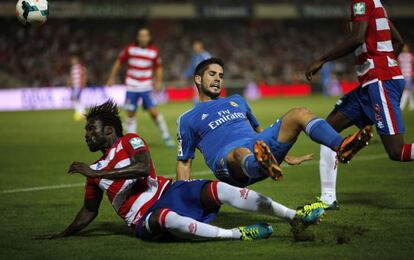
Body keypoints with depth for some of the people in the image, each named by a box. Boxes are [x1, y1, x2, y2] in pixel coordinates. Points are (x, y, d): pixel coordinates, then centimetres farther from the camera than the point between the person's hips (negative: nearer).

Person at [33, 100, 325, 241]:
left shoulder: (129, 141, 7)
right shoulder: (95, 172, 21)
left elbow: (143, 167, -14)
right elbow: (89, 212, 30)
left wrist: (96, 172, -13)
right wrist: (61, 235, 28)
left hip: (166, 192, -1)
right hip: (145, 220, 1)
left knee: (218, 190, -26)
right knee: (165, 217, -39)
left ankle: (295, 216, -27)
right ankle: (237, 234, -39)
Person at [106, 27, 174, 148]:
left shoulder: (154, 51, -3)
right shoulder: (130, 49, -5)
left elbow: (158, 67, 11)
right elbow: (119, 62, 7)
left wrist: (159, 81, -3)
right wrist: (111, 78, 6)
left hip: (146, 88, -1)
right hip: (131, 87, 1)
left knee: (153, 112, -10)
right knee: (130, 114, 3)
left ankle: (166, 137, 3)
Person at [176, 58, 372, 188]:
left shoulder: (237, 101, 33)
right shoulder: (187, 120, 18)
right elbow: (184, 161, 17)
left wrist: (286, 156, 37)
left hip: (260, 146, 6)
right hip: (227, 161, -6)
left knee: (299, 113, -14)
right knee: (241, 153, -44)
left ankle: (341, 147, -42)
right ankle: (265, 167, -83)